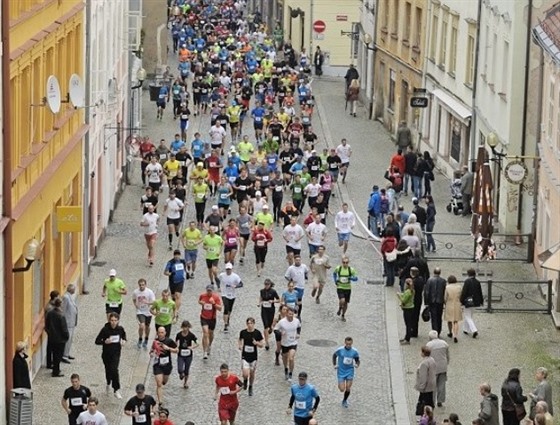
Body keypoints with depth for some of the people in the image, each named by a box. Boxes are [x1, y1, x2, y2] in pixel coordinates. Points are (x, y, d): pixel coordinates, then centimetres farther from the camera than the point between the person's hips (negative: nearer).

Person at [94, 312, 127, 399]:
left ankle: (116, 390, -10)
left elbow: (124, 335, 19)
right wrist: (105, 341, -30)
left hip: (116, 353, 0)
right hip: (106, 354, 0)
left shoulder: (120, 329, -6)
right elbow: (97, 341, -12)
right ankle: (109, 384, 46)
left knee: (114, 370, -16)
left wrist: (124, 340, -2)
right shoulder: (105, 329, -15)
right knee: (108, 370, 15)